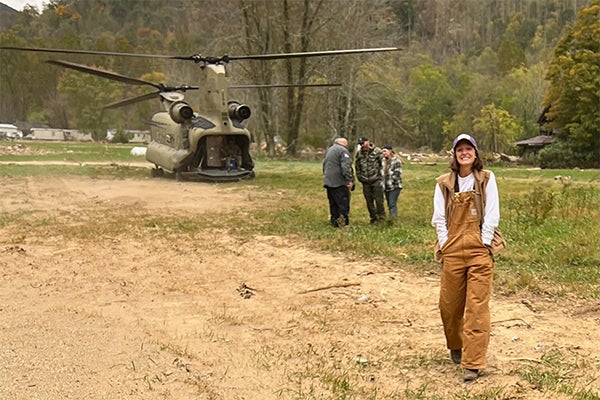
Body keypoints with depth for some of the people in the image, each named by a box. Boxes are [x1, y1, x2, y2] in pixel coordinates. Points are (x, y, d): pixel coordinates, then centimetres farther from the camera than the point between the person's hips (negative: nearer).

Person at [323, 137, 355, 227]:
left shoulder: (329, 150, 20)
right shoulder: (343, 151, -9)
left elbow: (324, 165, 27)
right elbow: (346, 167, -19)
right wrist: (349, 180, -20)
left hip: (328, 182, 8)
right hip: (339, 183, -8)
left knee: (333, 204, 13)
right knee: (344, 204, -6)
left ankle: (334, 223, 16)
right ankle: (343, 224, -11)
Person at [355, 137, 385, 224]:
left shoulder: (377, 151, -4)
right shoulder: (359, 154, 9)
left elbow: (383, 163, -4)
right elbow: (357, 167, 18)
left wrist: (382, 177, -8)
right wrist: (360, 177, 11)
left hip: (376, 180, -4)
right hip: (365, 182, 4)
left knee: (379, 200, -5)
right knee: (369, 202, 8)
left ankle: (381, 217, 4)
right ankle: (373, 218, 18)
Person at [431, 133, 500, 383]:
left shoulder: (486, 180, 4)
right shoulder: (444, 184, 8)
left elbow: (492, 215, 0)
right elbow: (439, 218, 6)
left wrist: (483, 244, -7)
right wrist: (445, 246, -3)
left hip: (480, 250, -2)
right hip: (452, 251, 2)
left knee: (477, 307, -5)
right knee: (449, 304, 10)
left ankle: (473, 363, -3)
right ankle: (455, 346, 36)